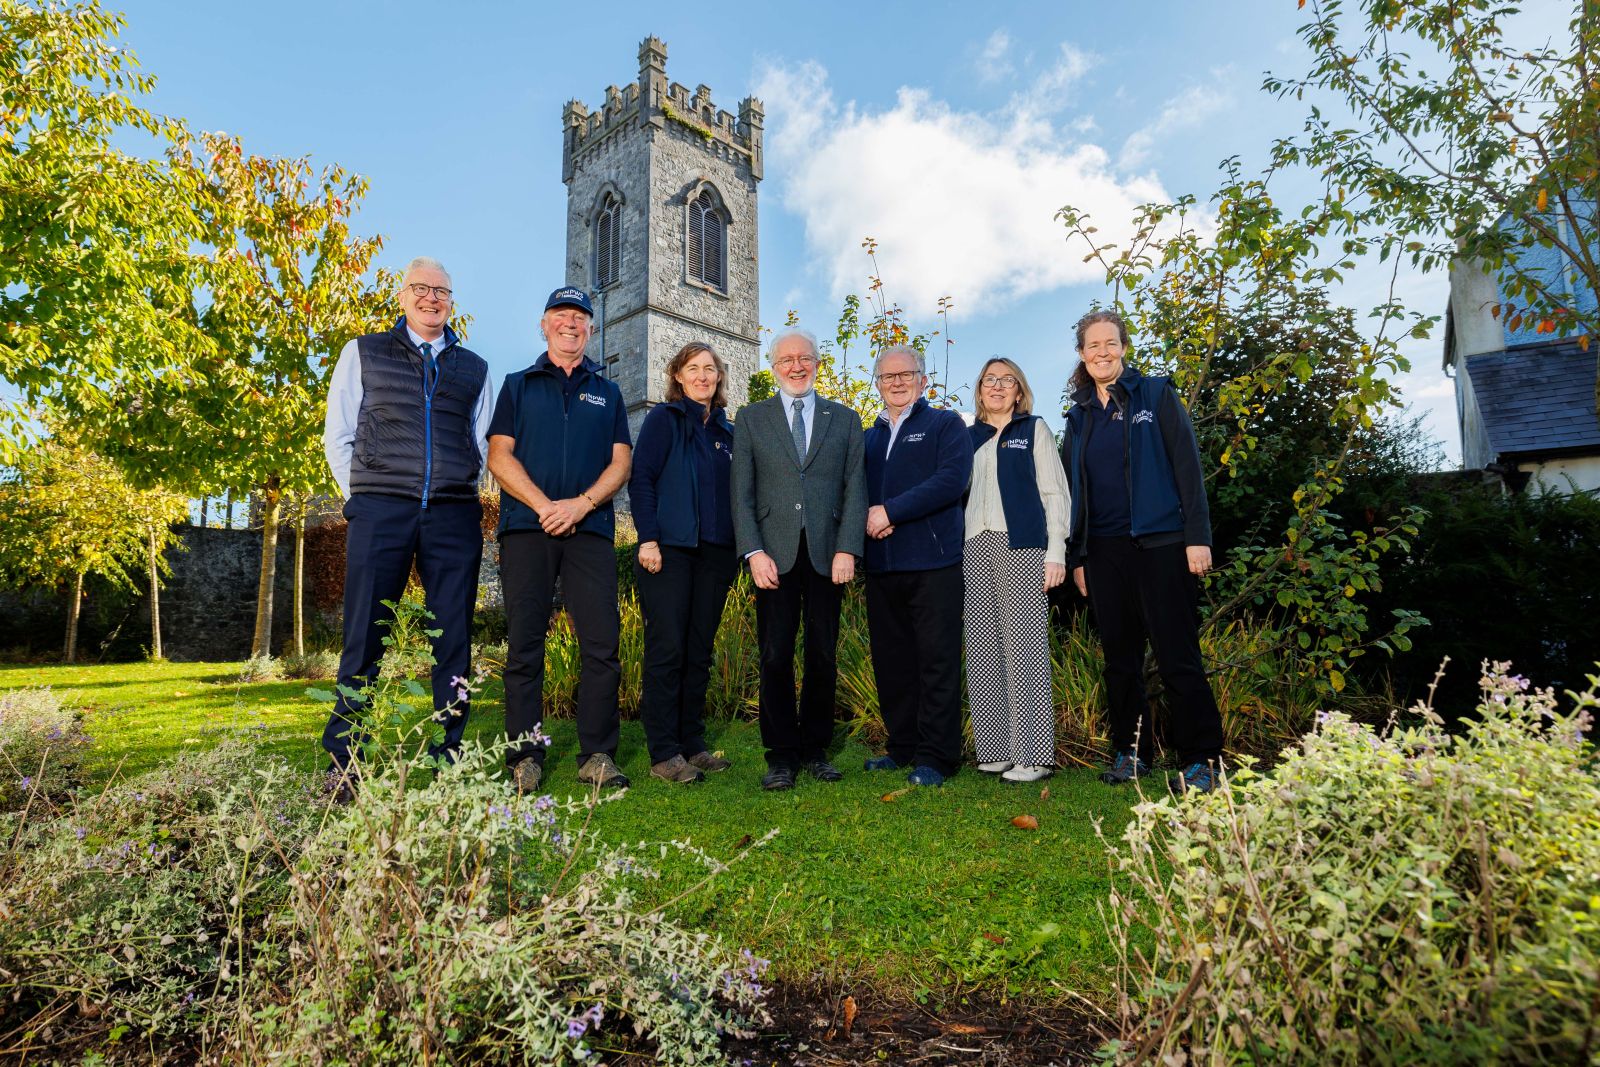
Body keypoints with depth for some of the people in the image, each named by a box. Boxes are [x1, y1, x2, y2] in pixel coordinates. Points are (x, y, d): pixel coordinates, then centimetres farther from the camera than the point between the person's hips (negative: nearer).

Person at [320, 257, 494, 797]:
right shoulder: (364, 353, 15)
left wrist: (459, 492, 9)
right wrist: (361, 497, 3)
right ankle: (345, 763, 8)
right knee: (365, 637, -1)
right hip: (380, 510, -1)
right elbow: (337, 436, 12)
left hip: (455, 515, 2)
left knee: (453, 641, 1)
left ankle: (447, 758, 8)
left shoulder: (474, 368, 19)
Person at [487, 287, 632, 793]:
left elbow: (620, 462, 9)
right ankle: (524, 754, 8)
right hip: (527, 526, 0)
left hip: (590, 528, 1)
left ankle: (597, 754, 4)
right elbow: (499, 455, 5)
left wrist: (581, 504, -9)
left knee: (602, 643, -5)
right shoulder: (518, 385, 16)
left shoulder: (607, 393, 19)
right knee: (524, 644, -1)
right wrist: (544, 505, -9)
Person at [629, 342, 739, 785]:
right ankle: (664, 752, 4)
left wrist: (739, 547, 10)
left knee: (699, 651, 9)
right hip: (669, 549, -5)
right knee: (667, 649, -4)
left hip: (715, 553, 5)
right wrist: (648, 538, -14)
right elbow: (640, 478, -5)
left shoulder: (727, 431, 17)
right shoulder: (663, 418, 3)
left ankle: (693, 744, 18)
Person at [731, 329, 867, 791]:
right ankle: (781, 755, 11)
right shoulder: (750, 419, 11)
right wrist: (754, 552, -7)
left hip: (828, 552, 1)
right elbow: (741, 492, 4)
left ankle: (815, 749, 20)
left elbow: (855, 489, 6)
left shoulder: (845, 420, 13)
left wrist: (847, 549, -6)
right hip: (774, 554, -1)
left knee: (823, 656, 6)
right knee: (775, 656, -1)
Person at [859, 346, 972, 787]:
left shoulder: (946, 425, 5)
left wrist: (891, 511, -15)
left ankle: (935, 757, 5)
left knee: (937, 661, -3)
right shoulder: (869, 437, 21)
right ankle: (903, 747, 21)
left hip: (933, 562, -5)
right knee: (892, 663, 9)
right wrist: (868, 516, -6)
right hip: (881, 565, 5)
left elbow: (952, 479, -10)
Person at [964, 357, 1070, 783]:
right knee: (983, 646, 2)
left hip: (1022, 545, -4)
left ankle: (1033, 755, -2)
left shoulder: (1034, 429, 9)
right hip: (977, 548, 4)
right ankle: (997, 748, 10)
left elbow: (1054, 491, 3)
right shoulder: (970, 437, 18)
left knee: (1024, 644, -7)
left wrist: (1055, 552, -7)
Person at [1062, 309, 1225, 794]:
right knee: (1120, 659, 9)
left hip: (1159, 544, -4)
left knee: (1177, 657, -4)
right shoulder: (1079, 416, 14)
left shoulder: (1156, 395, 3)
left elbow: (1187, 466, -3)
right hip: (1103, 550, 4)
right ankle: (1130, 751, 20)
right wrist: (1077, 557, 12)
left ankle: (1202, 760, 6)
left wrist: (1197, 536, -11)